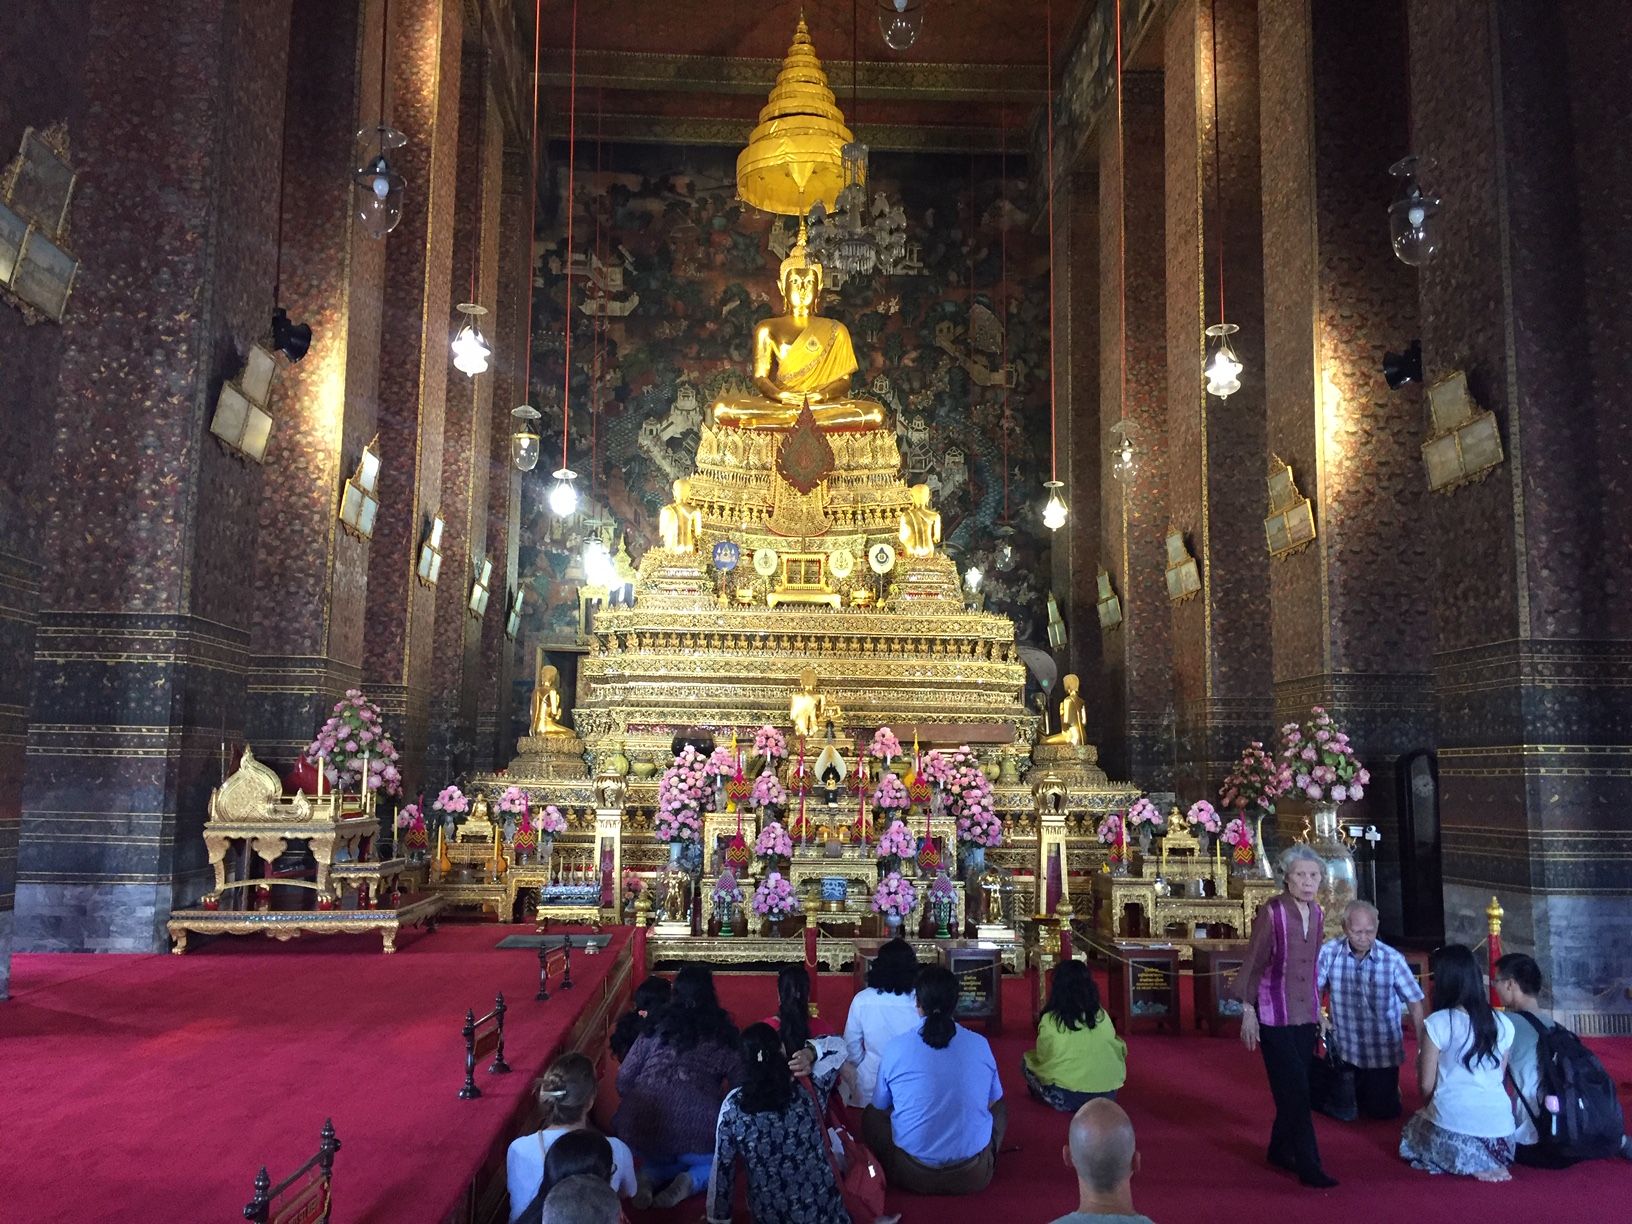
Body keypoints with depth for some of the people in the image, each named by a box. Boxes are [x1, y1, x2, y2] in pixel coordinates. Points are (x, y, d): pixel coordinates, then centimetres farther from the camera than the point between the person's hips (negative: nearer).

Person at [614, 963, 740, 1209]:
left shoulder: (656, 1028, 9)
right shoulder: (724, 1034, 6)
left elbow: (623, 1081, 9)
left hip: (645, 1130, 2)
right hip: (698, 1133, -2)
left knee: (659, 1160, 34)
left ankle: (649, 1176, 1)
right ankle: (690, 1181, -3)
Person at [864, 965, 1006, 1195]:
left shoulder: (895, 1048, -9)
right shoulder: (980, 1044, -5)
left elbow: (880, 1106, 7)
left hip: (912, 1177, -1)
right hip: (973, 1178, 1)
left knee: (871, 1114, 25)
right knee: (1001, 1107, 28)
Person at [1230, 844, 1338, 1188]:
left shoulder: (1316, 913, 4)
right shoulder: (1271, 912, -14)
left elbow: (1312, 963, 14)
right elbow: (1253, 963, -9)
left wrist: (1318, 1009, 16)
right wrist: (1247, 1010, -10)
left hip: (1305, 1014, 6)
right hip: (1274, 1015, -6)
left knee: (1292, 1089, 12)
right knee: (1295, 1089, -6)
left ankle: (1280, 1150, 28)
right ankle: (1308, 1166, 0)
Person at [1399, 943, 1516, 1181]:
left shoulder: (1438, 1023, -10)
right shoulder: (1502, 1024, 3)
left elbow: (1426, 1085, -5)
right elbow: (1500, 1078, 11)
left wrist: (1435, 1109, 15)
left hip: (1453, 1125, -6)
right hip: (1500, 1128, 6)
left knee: (1414, 1125, 26)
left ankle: (1472, 1164, 5)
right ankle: (1487, 1161, 11)